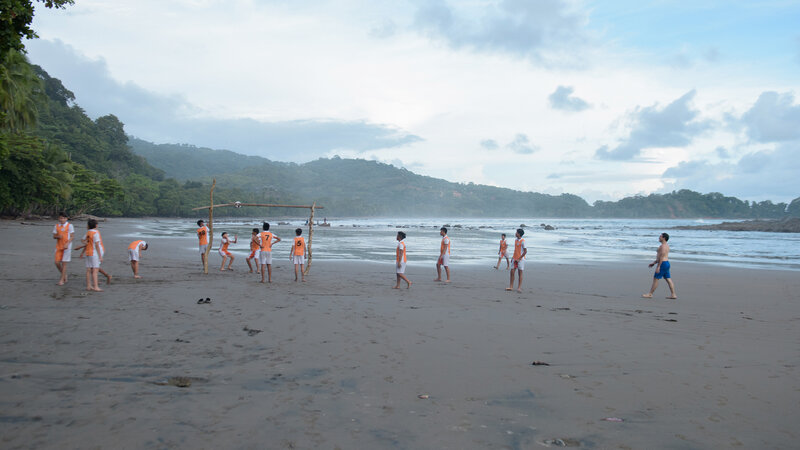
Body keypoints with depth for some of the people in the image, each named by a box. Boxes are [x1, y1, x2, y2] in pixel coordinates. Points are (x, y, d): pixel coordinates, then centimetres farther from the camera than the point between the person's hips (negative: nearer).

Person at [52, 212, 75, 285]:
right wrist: (58, 236, -14)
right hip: (58, 246, 4)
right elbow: (54, 236, 10)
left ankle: (62, 279, 4)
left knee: (64, 263, -3)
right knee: (57, 262, 0)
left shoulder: (69, 226, -3)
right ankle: (64, 275, 23)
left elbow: (72, 236, -4)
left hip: (66, 246, -4)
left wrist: (67, 244, -18)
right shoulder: (56, 226, 8)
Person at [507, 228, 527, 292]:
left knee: (520, 273, -2)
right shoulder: (515, 240, 13)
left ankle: (519, 288, 2)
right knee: (512, 272, 1)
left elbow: (525, 251, -14)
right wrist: (513, 257, 13)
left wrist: (519, 259, -15)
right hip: (515, 259, 7)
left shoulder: (522, 241, -12)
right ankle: (511, 287, 5)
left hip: (520, 259, -7)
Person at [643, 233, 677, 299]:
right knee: (668, 279, 8)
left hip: (663, 264, -10)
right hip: (666, 263, 10)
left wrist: (658, 266, -22)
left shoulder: (663, 246, -15)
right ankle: (673, 295, 7)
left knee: (655, 279, -4)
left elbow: (662, 257, -21)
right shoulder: (666, 245, 18)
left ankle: (650, 294, 1)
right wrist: (654, 263, 25)